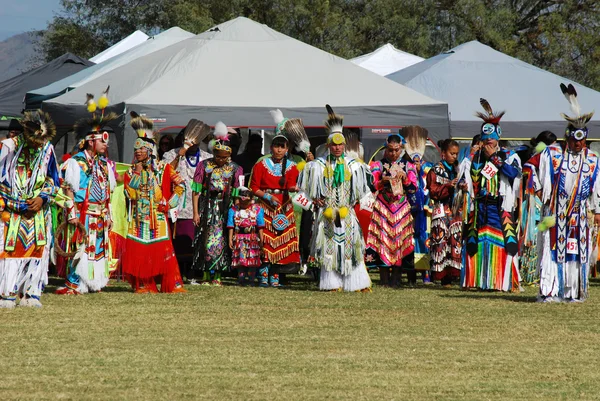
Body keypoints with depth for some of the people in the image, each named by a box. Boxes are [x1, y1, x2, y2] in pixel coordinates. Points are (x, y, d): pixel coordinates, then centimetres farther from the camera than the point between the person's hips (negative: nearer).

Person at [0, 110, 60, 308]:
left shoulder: (47, 149, 3)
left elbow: (53, 180, 13)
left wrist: (42, 198, -5)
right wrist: (19, 205, -11)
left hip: (38, 211, 4)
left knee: (37, 249, -1)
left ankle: (30, 294, 4)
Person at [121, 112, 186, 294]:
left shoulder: (163, 168, 4)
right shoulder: (131, 172, 9)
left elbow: (180, 185, 3)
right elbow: (130, 193, -3)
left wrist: (170, 203, -5)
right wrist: (137, 173, -6)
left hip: (157, 217, -2)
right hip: (138, 218, 2)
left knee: (163, 250, -8)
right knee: (138, 251, -4)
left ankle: (173, 284, -6)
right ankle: (143, 285, 2)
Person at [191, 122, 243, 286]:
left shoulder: (234, 169, 3)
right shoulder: (204, 166, 0)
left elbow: (237, 193, 4)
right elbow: (196, 190, 1)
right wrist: (196, 212, -4)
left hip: (225, 209, 1)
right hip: (207, 209, -1)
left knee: (222, 241, -2)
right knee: (206, 240, -4)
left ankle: (217, 276, 2)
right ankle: (205, 276, 0)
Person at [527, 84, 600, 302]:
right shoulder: (552, 153, -2)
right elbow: (531, 165, 6)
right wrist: (539, 190, 2)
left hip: (580, 214, 3)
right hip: (555, 211, -3)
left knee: (578, 250, 1)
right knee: (552, 249, -7)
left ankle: (573, 292, 7)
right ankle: (549, 292, -8)